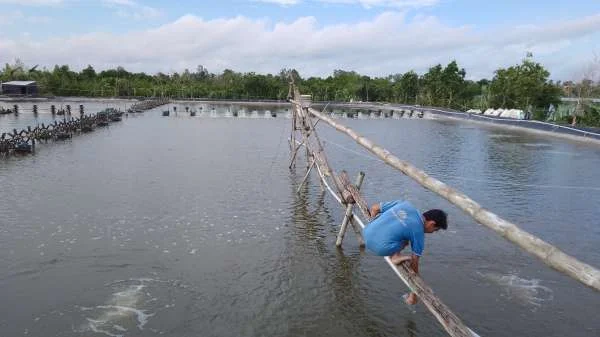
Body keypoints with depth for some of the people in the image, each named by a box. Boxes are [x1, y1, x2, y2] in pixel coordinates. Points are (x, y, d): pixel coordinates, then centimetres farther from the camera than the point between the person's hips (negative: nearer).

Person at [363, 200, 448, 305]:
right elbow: (414, 263, 7)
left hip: (367, 234, 6)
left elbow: (373, 208, 15)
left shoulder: (404, 204, 10)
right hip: (380, 248, -6)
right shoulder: (418, 233, -1)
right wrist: (414, 294, 18)